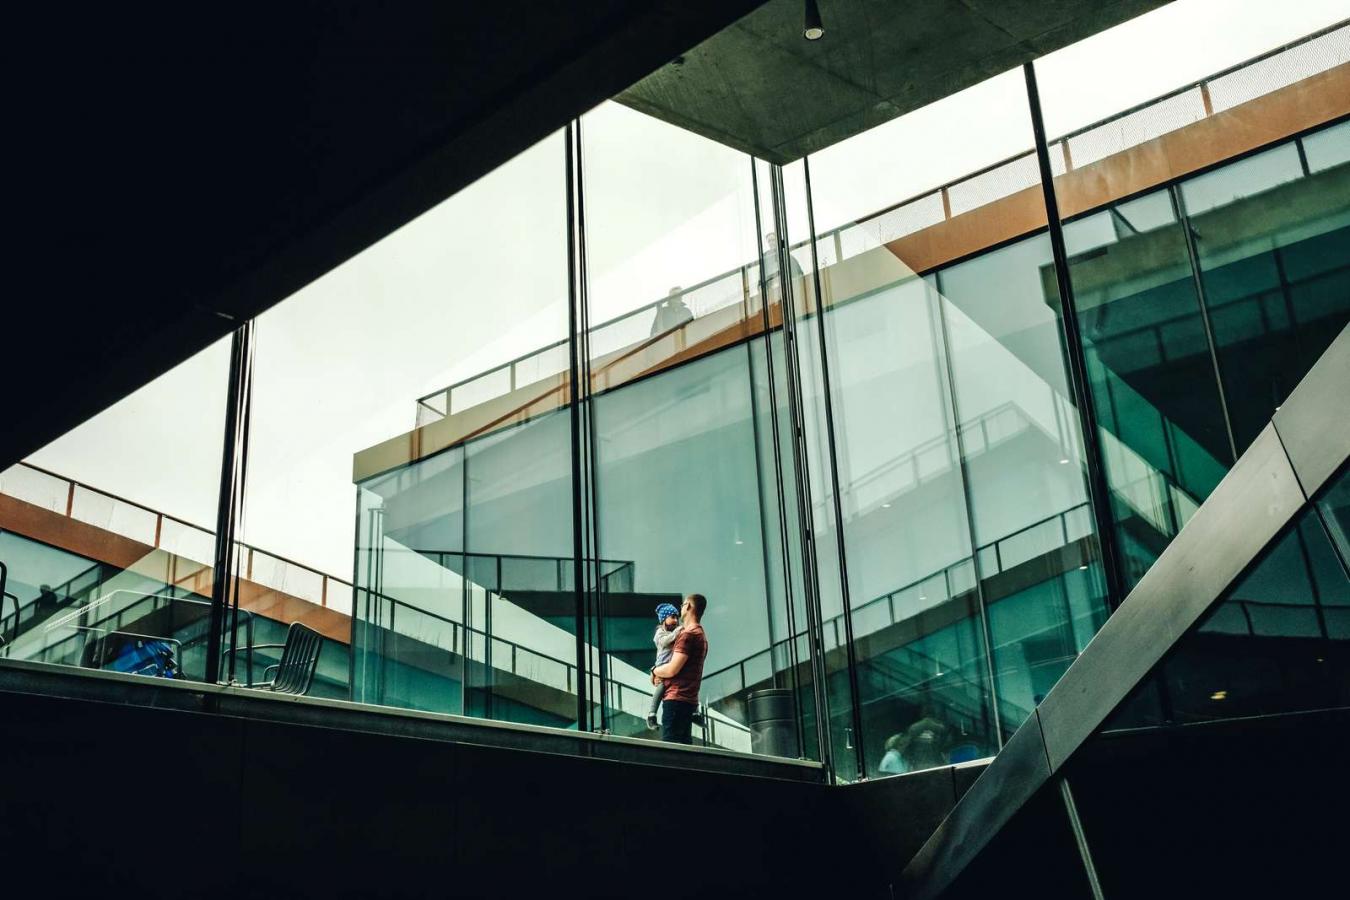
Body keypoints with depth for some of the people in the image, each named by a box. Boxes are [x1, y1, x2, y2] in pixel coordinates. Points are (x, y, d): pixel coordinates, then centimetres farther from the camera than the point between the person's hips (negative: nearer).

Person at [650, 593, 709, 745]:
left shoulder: (688, 635, -12)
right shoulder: (700, 634, 21)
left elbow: (672, 669, -17)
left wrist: (654, 671, 3)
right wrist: (660, 672, 10)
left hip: (677, 699, -10)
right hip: (689, 699, 10)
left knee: (670, 744, -12)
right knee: (684, 742, 8)